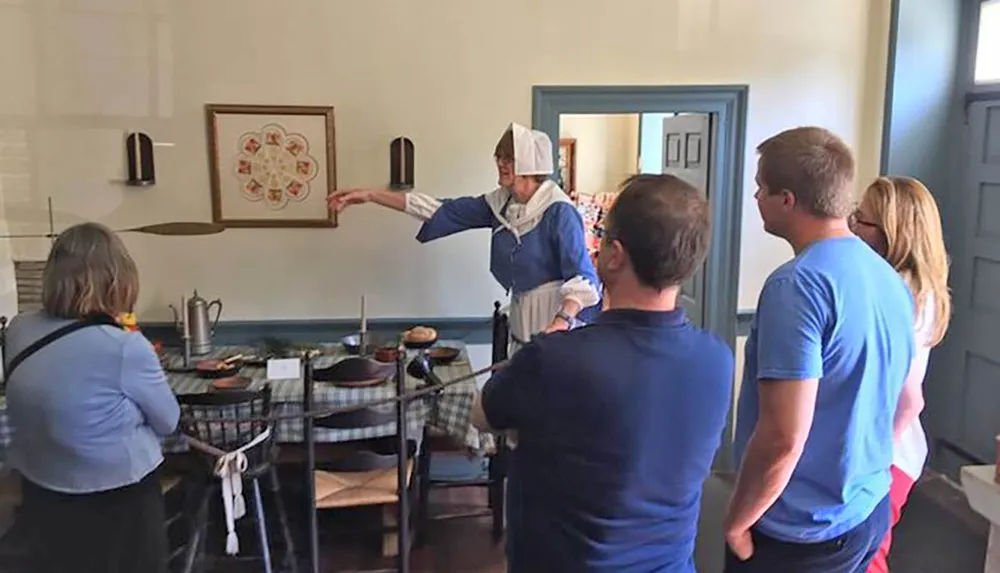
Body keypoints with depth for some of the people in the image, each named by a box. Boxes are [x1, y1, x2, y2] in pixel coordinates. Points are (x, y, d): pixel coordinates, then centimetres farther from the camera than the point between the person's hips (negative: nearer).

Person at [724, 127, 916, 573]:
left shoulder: (798, 284, -24)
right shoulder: (891, 278, 3)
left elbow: (783, 437, -28)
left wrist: (735, 522, -14)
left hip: (800, 530, -8)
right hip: (869, 513, 8)